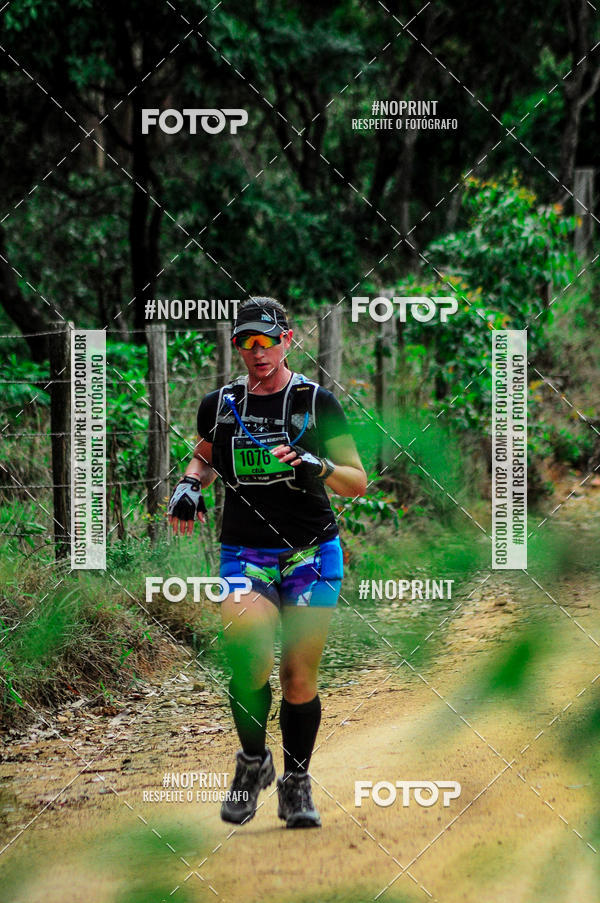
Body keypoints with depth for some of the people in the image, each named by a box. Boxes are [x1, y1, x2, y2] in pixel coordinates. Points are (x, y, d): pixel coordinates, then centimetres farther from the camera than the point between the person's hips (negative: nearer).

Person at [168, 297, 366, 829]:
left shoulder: (316, 402, -1)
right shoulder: (220, 404, 6)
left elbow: (358, 483, 0)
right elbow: (204, 457, 27)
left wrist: (319, 467, -20)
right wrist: (189, 486, 5)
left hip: (311, 551, -1)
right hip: (245, 554, 1)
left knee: (299, 674, -1)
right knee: (250, 663, -19)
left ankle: (297, 782, 18)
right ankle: (253, 761, 6)